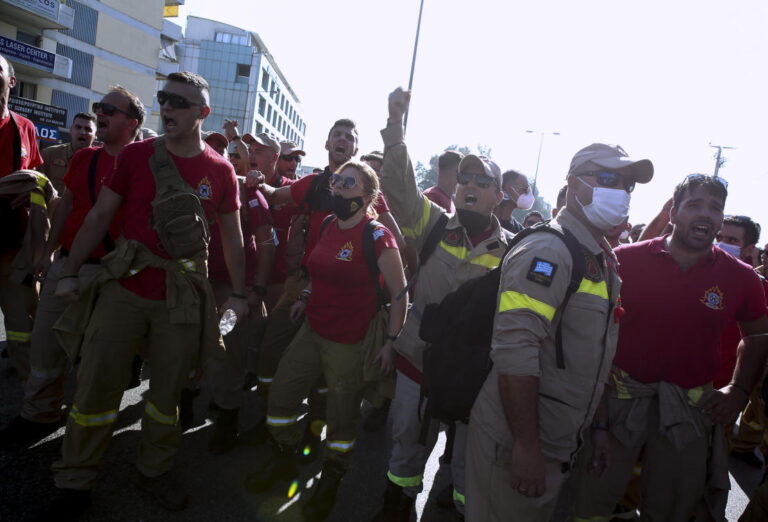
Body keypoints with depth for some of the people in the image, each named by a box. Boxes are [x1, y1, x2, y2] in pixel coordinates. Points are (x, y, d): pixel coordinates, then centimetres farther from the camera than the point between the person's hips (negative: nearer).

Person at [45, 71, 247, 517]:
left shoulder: (221, 171, 1)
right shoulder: (136, 154, 2)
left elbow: (232, 236, 7)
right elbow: (100, 215, 6)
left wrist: (239, 292, 6)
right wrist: (70, 272, 2)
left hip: (182, 299, 0)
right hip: (123, 289, 1)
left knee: (168, 391, 9)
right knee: (97, 387, 4)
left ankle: (155, 471, 31)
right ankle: (76, 482, 24)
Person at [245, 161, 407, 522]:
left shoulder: (377, 237, -16)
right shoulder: (328, 225, 5)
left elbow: (399, 293, -13)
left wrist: (391, 341, -14)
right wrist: (306, 296, 14)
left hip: (349, 343, -7)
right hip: (312, 330, 7)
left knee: (342, 416, 9)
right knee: (281, 395, 14)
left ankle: (329, 484, 33)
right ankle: (283, 461, 40)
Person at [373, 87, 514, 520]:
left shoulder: (511, 250, -7)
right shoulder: (434, 225, -3)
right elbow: (399, 184, -14)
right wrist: (396, 123, -22)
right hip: (419, 357, 2)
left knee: (469, 450, 16)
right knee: (409, 437, 21)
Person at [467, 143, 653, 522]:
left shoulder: (603, 261, 11)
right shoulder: (546, 251, -19)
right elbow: (514, 351, -27)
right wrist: (526, 445, -24)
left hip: (560, 445, 9)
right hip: (517, 446, -9)